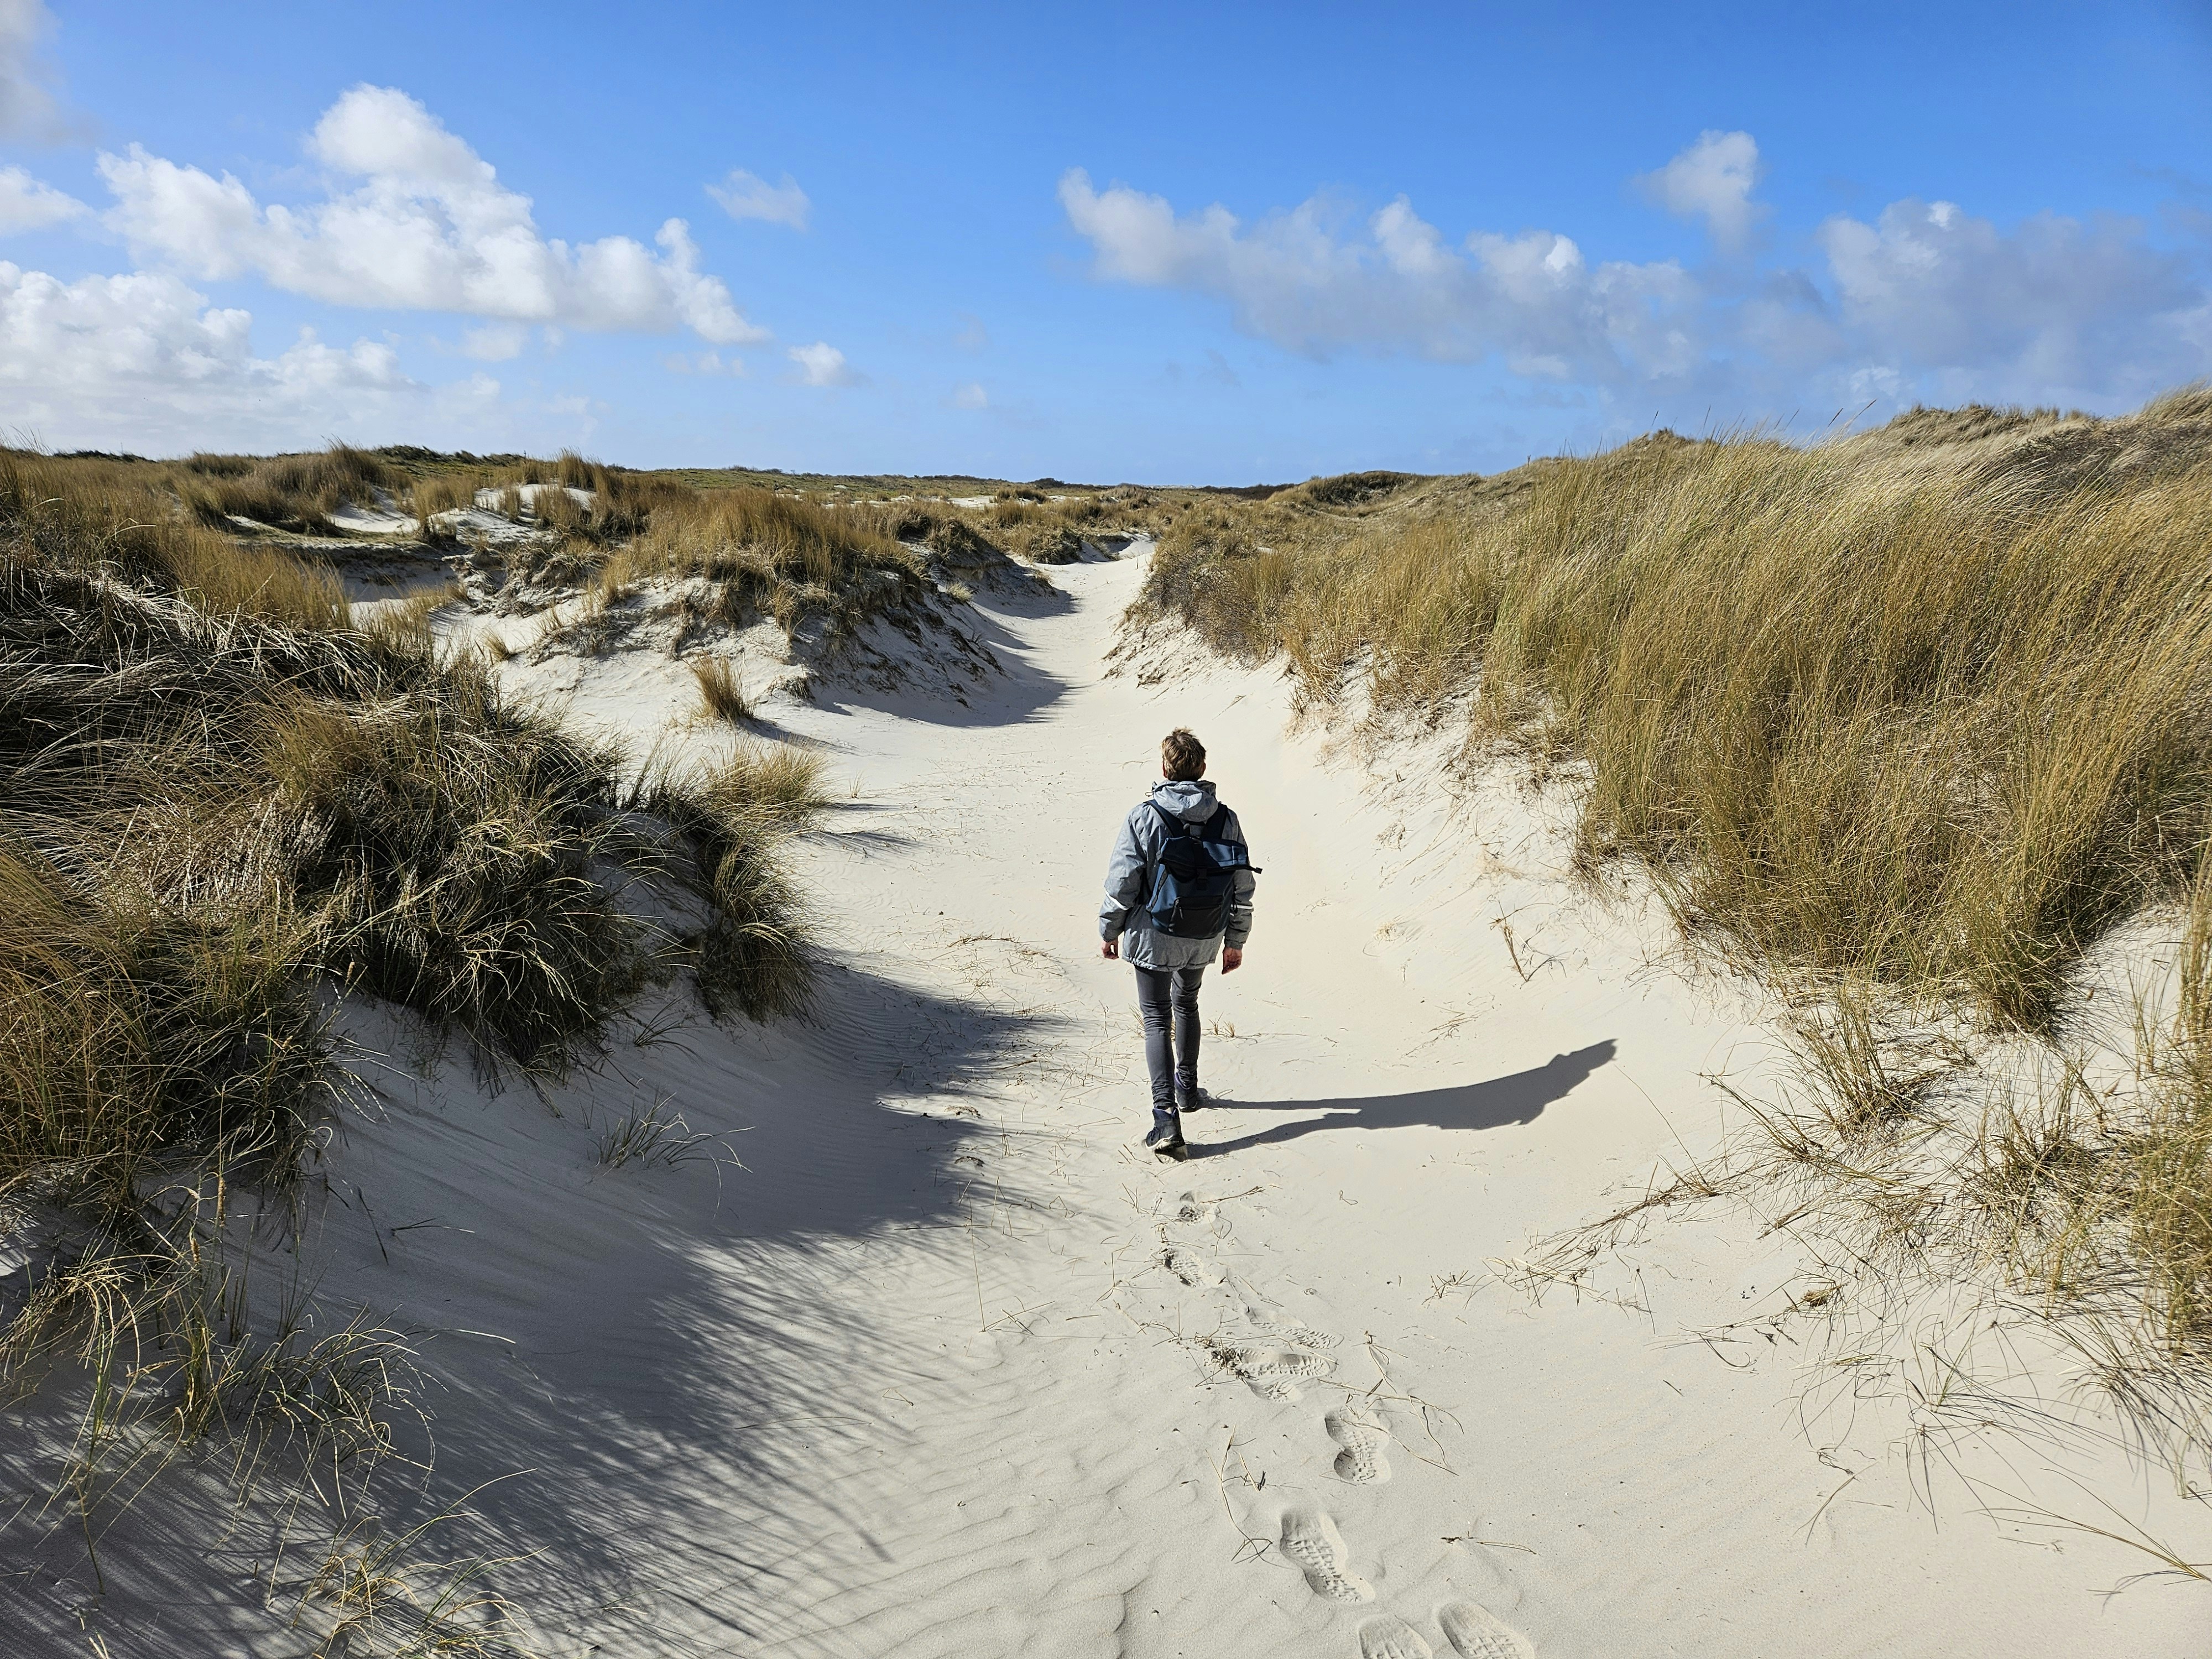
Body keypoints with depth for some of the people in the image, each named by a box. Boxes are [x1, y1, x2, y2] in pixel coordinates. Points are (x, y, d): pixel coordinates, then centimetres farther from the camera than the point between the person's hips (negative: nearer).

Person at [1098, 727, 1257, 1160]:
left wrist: (1109, 930, 2)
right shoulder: (1226, 820, -3)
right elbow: (1242, 887, 1)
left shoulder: (1144, 817, -14)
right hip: (1204, 940, 4)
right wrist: (1236, 941, 12)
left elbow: (1122, 881, -12)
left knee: (1157, 1019, 3)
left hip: (1153, 937, -4)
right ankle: (1187, 1088, 42)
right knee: (1186, 1004, 27)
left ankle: (1166, 1117, -9)